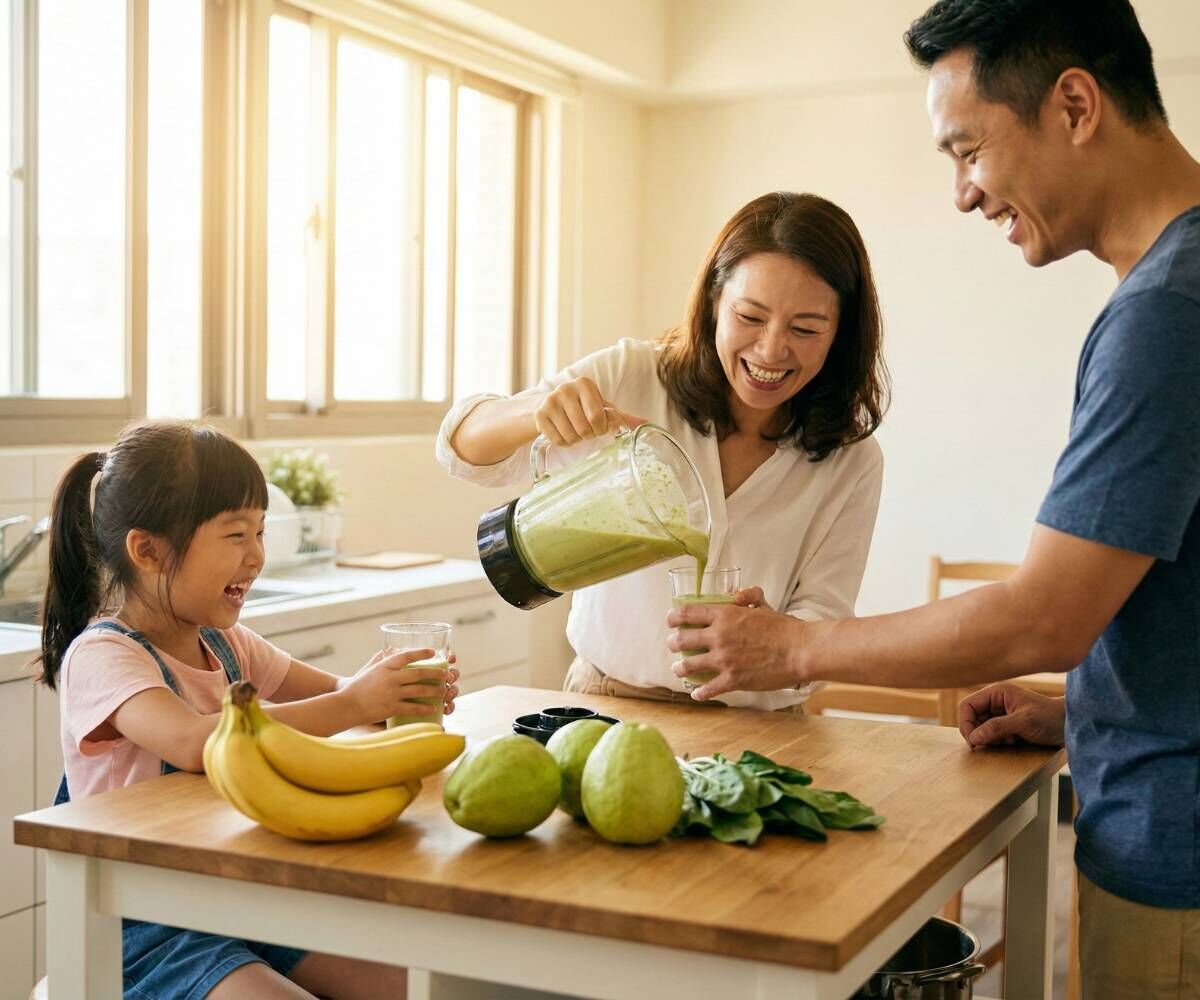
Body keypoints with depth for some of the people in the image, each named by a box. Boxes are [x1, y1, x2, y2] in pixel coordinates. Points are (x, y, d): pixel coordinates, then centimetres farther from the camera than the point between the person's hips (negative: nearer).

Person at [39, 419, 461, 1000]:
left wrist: (394, 693, -10)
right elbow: (194, 742, -33)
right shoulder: (100, 656, -15)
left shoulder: (225, 644, 9)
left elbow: (332, 692, 15)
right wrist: (355, 703, -31)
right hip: (146, 929, -7)